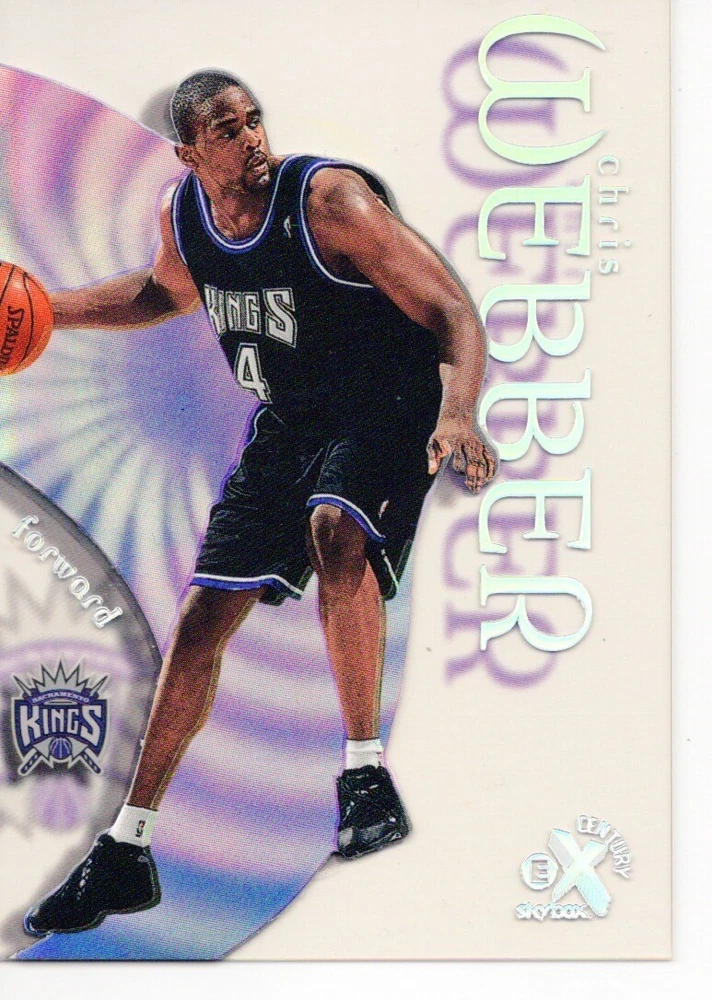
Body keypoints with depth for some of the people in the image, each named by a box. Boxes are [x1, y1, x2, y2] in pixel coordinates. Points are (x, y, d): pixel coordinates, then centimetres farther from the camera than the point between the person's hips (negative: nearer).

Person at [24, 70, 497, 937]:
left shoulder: (329, 200, -22)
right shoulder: (181, 213, -5)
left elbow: (453, 314, -24)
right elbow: (171, 290, 20)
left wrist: (458, 412, -42)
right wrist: (49, 310, 9)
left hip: (386, 407, -5)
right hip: (288, 422, 6)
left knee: (334, 527, -38)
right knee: (203, 618, 3)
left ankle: (366, 776, -26)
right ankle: (126, 852, 15)